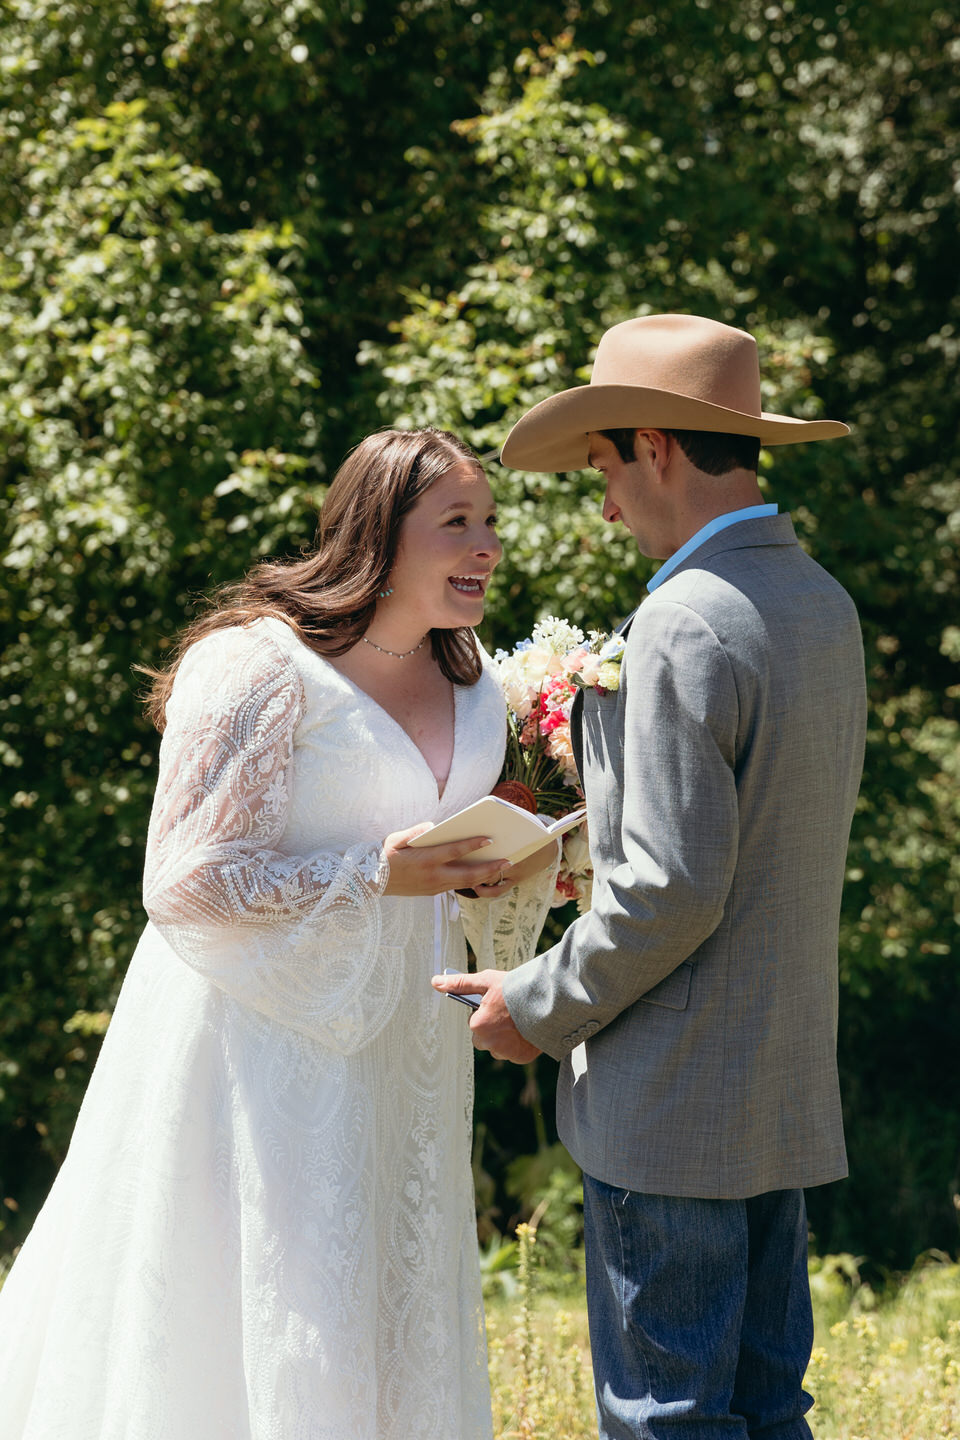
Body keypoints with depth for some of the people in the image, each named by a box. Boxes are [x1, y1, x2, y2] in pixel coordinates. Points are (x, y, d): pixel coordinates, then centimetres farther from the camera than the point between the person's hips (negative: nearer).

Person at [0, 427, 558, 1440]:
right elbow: (188, 883, -17)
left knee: (395, 1341, 12)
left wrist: (520, 870, -3)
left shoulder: (474, 689, 10)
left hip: (398, 1054, 8)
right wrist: (376, 875, -22)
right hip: (262, 1046, -8)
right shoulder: (257, 667, -14)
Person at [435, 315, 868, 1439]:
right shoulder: (824, 605, 10)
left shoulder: (687, 622, -18)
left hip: (670, 1107, -9)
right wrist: (573, 836, 17)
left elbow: (672, 890, -22)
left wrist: (542, 1008, -8)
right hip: (786, 1094, 9)